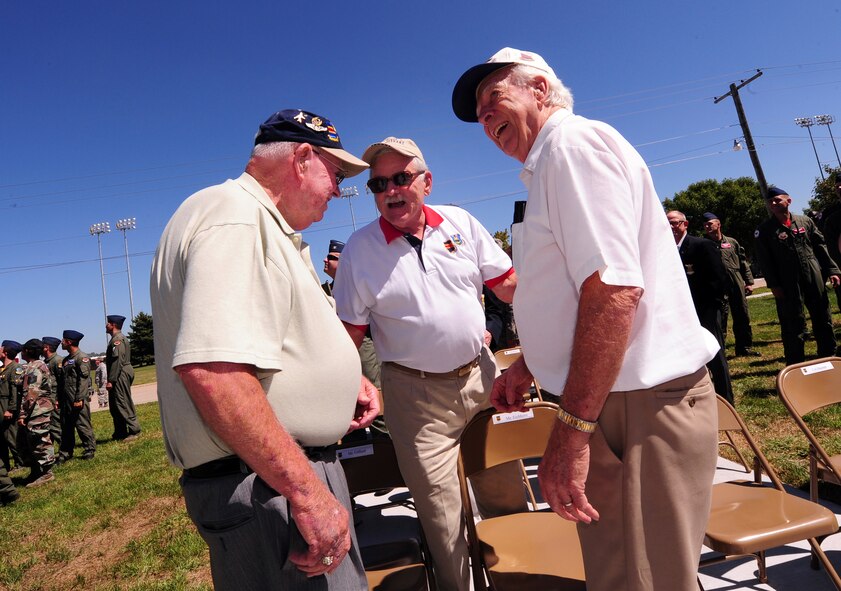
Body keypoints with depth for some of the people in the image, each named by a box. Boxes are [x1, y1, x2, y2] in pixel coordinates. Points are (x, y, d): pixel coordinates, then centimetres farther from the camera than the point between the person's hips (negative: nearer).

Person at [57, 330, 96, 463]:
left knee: (82, 425, -2)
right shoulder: (66, 360, 17)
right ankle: (65, 453, 20)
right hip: (67, 399, 8)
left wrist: (79, 399, -20)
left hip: (79, 399, -8)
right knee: (66, 427, 11)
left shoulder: (82, 357, -10)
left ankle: (90, 450, 9)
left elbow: (84, 380, -16)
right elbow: (63, 380, 19)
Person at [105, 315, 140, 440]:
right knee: (115, 406, 14)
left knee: (123, 404, -7)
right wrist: (111, 379, 20)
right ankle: (120, 433, 21)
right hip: (121, 376, 11)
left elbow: (117, 360, -22)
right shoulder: (117, 338, 19)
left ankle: (134, 431, -2)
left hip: (121, 376, -11)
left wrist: (111, 380, -22)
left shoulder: (118, 339, -14)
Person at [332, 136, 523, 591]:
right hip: (416, 394, -3)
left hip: (481, 375, 4)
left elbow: (508, 283, 5)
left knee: (506, 489, 18)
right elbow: (350, 333, -3)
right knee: (438, 508, 7)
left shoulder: (461, 223, 1)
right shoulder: (359, 249, -6)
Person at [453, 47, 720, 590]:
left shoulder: (574, 140, -11)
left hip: (644, 403, -10)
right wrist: (528, 366, 23)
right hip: (607, 400, 10)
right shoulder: (548, 166, 20)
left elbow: (614, 288, -24)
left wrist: (572, 428, -23)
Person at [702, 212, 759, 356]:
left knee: (743, 318, 11)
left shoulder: (731, 242, 11)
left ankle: (744, 348, 23)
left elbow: (743, 262, 13)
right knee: (720, 320, -3)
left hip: (737, 286, 4)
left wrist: (749, 282, 8)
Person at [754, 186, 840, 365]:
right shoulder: (764, 230, -2)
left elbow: (820, 247, 11)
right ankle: (795, 365, 9)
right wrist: (773, 284, -12)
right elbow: (764, 260, -6)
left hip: (814, 278, 4)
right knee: (794, 325, 0)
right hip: (788, 285, -4)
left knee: (823, 320, 12)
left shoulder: (805, 221, 9)